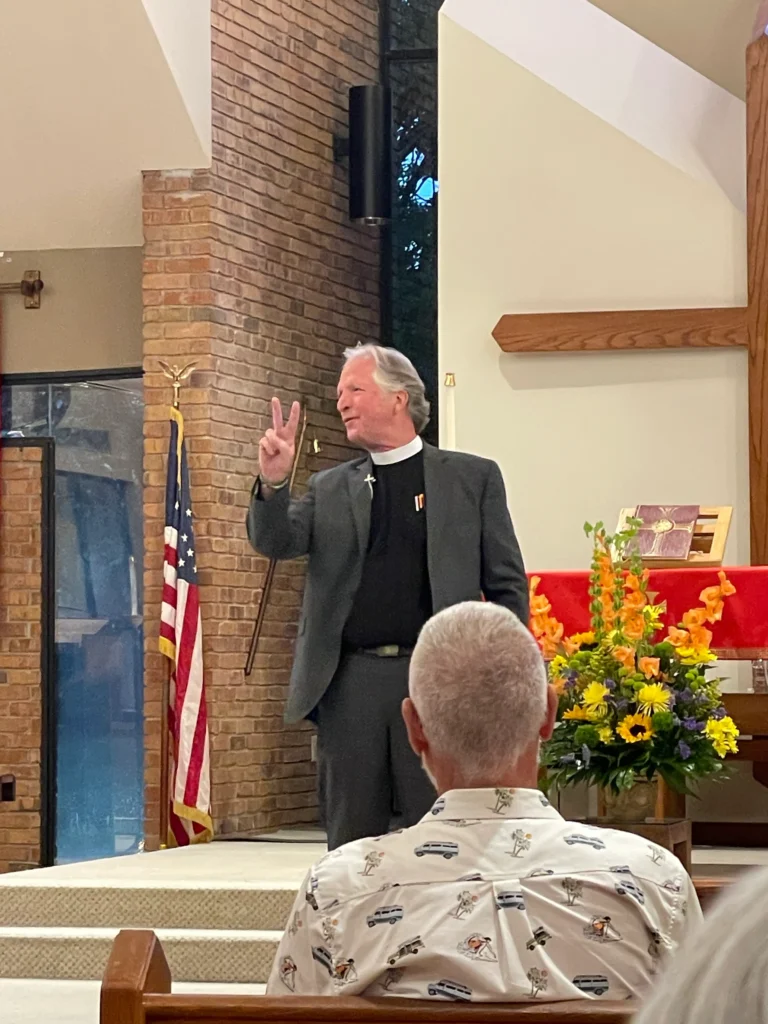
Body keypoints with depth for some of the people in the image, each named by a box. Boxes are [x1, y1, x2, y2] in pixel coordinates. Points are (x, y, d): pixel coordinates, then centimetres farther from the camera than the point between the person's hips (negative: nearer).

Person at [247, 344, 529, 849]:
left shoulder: (472, 477, 7)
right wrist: (273, 484, -16)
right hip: (349, 686, 3)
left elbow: (508, 587, 5)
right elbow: (275, 542, 3)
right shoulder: (330, 489, 15)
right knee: (351, 840, 7)